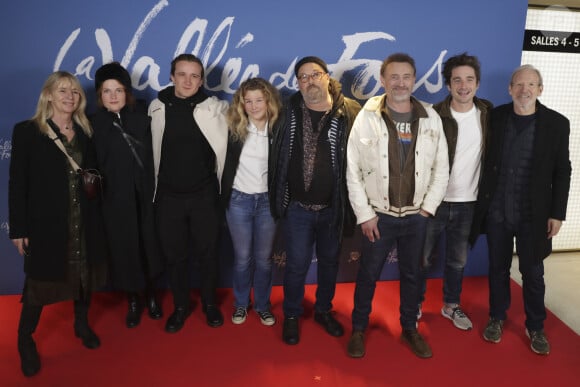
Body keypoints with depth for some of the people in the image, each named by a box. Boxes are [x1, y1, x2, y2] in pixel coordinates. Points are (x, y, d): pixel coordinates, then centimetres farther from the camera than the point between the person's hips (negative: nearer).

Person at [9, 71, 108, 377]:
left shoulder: (85, 131, 6)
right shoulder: (26, 131, -5)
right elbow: (17, 182, -7)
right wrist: (18, 228, -9)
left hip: (84, 221, 4)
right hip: (45, 222, -3)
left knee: (84, 273, 14)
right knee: (40, 280, 6)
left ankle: (82, 324, 36)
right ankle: (25, 341, 26)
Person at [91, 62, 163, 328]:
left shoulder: (143, 118, -1)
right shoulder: (94, 124, -2)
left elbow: (155, 156, -3)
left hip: (145, 196, 1)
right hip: (116, 199, 0)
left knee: (149, 246, 11)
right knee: (124, 250, 8)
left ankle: (151, 296, 33)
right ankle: (133, 301, 29)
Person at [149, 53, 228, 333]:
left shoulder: (215, 107, -7)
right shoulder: (157, 107, -1)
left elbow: (222, 149, 0)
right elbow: (155, 152, 7)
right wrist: (156, 188, 10)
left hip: (204, 195, -1)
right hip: (168, 196, 2)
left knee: (207, 253, 11)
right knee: (174, 256, 12)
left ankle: (209, 303, 32)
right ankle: (181, 306, 31)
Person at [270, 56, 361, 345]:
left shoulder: (349, 112, -6)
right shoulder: (289, 111, 0)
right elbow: (278, 156, 5)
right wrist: (277, 198, 2)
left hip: (333, 207, 0)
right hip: (297, 207, 0)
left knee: (329, 261, 17)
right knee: (297, 264, 7)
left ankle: (324, 310, 39)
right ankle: (291, 316, 29)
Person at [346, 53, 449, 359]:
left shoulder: (430, 117, -1)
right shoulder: (367, 118, -9)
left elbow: (441, 167, 3)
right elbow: (353, 170, -8)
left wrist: (428, 206, -2)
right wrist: (364, 214, -9)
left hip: (416, 215, 3)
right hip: (379, 215, -2)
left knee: (412, 274, 17)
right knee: (368, 274, 11)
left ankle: (409, 328, 36)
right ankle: (358, 328, 31)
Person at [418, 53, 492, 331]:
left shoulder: (488, 114, -1)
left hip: (467, 203, 3)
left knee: (457, 260, 18)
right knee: (423, 258, 10)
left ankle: (451, 305, 37)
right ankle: (415, 305, 29)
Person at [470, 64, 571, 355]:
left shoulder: (556, 123, -6)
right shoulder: (496, 117, -2)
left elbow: (562, 172, -2)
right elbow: (486, 159, 3)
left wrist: (557, 213, -4)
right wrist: (483, 201, 1)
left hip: (533, 214, -1)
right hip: (497, 211, 1)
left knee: (533, 273, 11)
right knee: (498, 268, 14)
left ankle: (535, 327, 30)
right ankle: (497, 318, 34)